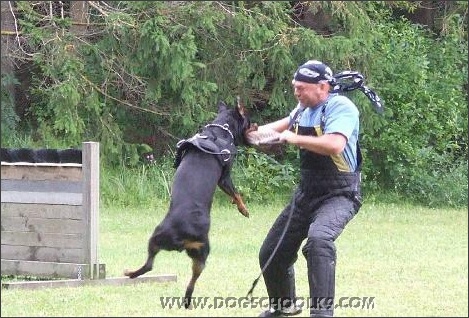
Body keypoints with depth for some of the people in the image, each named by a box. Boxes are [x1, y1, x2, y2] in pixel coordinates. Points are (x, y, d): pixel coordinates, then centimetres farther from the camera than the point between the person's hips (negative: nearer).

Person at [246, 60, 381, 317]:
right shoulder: (303, 109, 6)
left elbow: (335, 144, -35)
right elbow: (289, 123, 30)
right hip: (306, 194, 9)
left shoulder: (340, 107, -18)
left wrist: (294, 139, -24)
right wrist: (259, 131, 13)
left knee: (318, 239, -38)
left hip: (339, 196, -9)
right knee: (271, 254, 14)